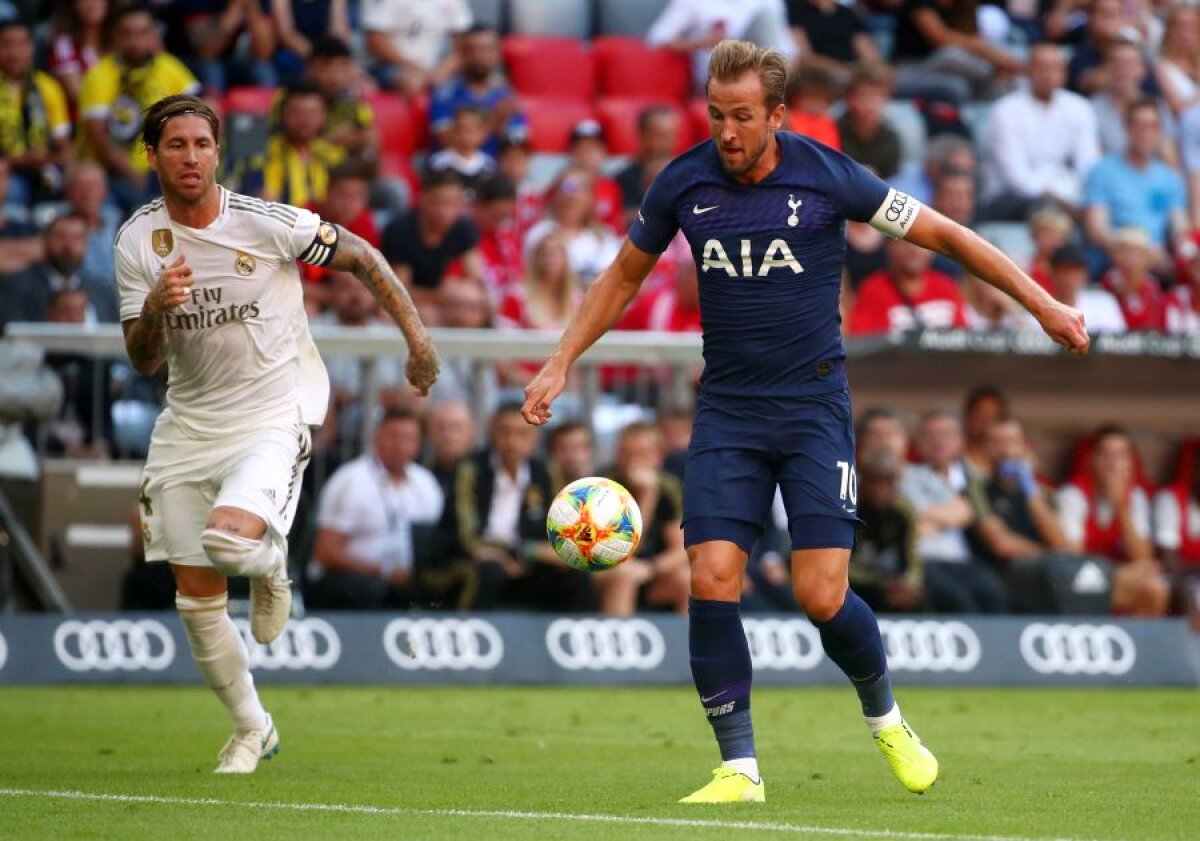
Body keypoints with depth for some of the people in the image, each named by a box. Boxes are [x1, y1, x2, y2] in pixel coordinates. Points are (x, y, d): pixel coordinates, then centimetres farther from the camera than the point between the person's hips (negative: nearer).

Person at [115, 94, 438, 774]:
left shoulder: (267, 223, -12)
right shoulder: (138, 241, -2)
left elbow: (362, 258, 2)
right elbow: (144, 362, -1)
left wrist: (417, 338, 2)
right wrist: (153, 308, -22)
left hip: (273, 417, -4)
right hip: (187, 428, 4)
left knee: (229, 539, -31)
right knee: (197, 602, 5)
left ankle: (271, 567, 7)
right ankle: (252, 729, 26)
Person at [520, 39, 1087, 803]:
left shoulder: (827, 176, -10)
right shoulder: (684, 183, -2)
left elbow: (943, 234, -1)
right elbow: (625, 275, 16)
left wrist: (1042, 302, -2)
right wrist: (561, 363, 11)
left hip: (814, 403, -2)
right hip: (727, 409, 3)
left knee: (822, 596, -11)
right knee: (712, 580, -13)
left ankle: (886, 719, 20)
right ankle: (740, 769, -3)